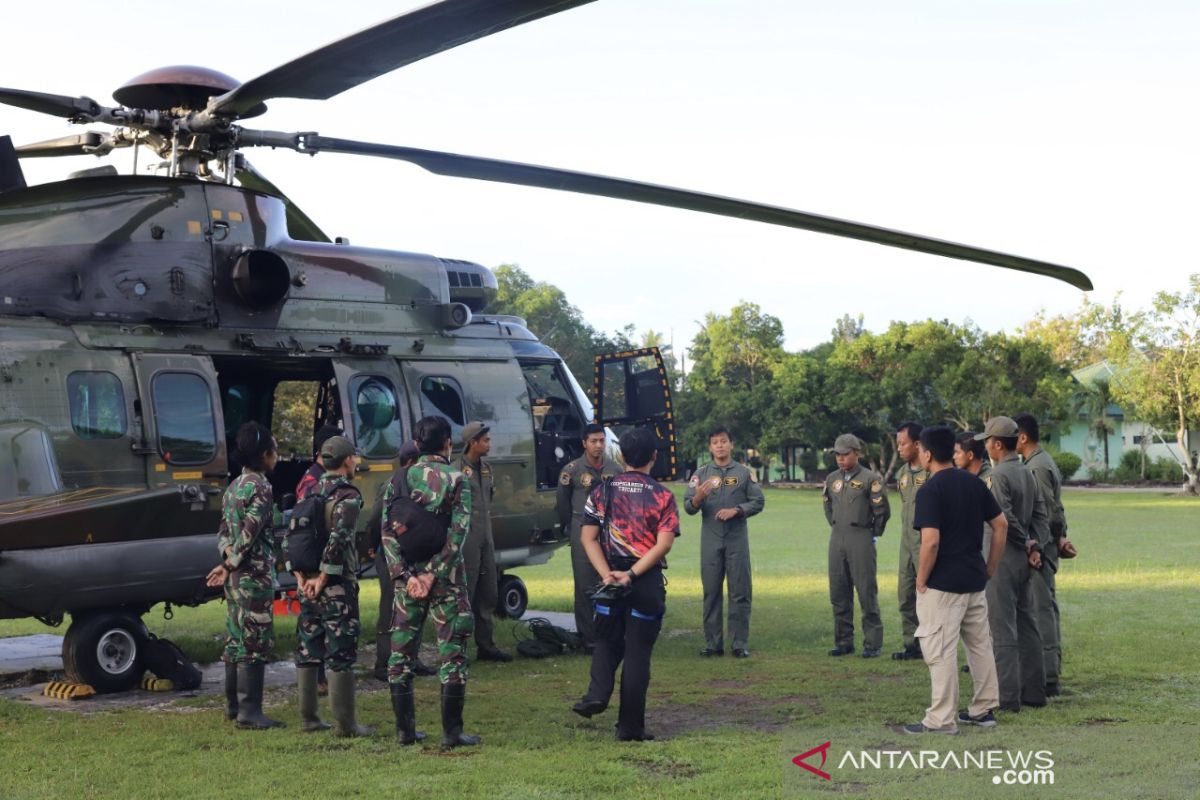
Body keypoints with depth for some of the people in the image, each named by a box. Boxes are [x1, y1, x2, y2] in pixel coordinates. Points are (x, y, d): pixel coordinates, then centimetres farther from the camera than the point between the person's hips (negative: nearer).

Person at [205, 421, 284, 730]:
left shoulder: (234, 486, 15)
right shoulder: (260, 487, -14)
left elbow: (224, 530, 14)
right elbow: (250, 532, -20)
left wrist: (227, 562, 5)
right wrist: (230, 566, -12)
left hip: (236, 577, 9)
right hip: (255, 575, -9)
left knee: (237, 639, 15)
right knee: (256, 641, -6)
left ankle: (234, 704, 22)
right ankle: (250, 711, -5)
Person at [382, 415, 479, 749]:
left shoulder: (398, 480, 5)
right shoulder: (457, 480, -5)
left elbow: (387, 531, -3)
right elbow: (458, 533, -15)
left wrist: (406, 576, -6)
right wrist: (432, 574, -14)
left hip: (408, 578, 3)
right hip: (445, 578, -3)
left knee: (401, 655, 11)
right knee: (452, 653, 1)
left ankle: (404, 730, 14)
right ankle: (452, 732, 1)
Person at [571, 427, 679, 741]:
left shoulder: (602, 491, 2)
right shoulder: (662, 496, -5)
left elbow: (588, 538, -4)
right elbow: (664, 544, -14)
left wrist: (608, 574, -10)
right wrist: (633, 573, -16)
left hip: (610, 579, 2)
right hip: (648, 583, -2)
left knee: (607, 642, 21)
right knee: (638, 653, 4)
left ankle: (597, 695, -3)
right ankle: (630, 727, 7)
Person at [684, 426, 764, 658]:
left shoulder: (744, 472, 6)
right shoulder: (701, 473, 8)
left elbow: (757, 502, 2)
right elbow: (688, 506, 3)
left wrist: (735, 510, -13)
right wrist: (698, 498, -19)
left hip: (737, 539, -1)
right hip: (710, 540, 1)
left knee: (739, 593, -1)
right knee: (711, 593, 3)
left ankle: (740, 644, 3)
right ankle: (713, 643, 9)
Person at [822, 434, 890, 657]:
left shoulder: (870, 478, -7)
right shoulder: (832, 479, 10)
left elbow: (882, 510, -6)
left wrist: (873, 535, 0)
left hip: (861, 540, -6)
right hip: (837, 540, 6)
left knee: (867, 593, -4)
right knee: (838, 593, 8)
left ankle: (873, 644, 2)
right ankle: (843, 641, 17)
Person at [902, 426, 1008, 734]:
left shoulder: (930, 490, -15)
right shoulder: (974, 483, 7)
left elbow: (931, 541, -22)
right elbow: (1001, 525, 9)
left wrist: (920, 581, -10)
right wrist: (991, 567, 14)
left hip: (942, 584, -8)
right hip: (974, 579, 8)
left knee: (940, 651, -3)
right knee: (980, 644, 15)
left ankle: (941, 720, 0)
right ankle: (984, 710, 24)